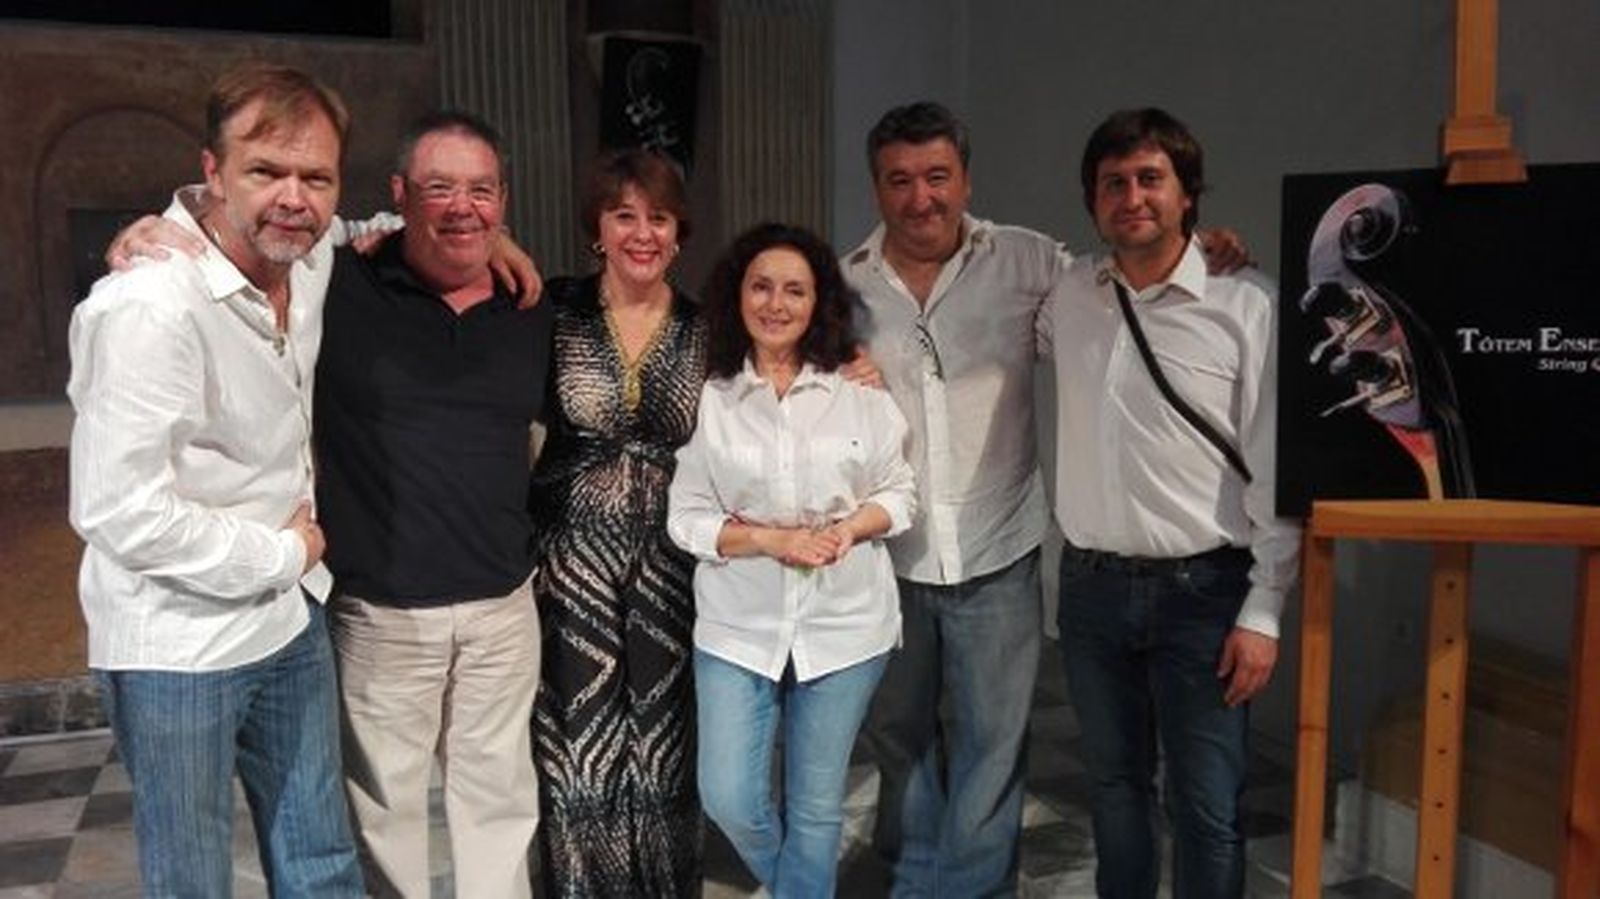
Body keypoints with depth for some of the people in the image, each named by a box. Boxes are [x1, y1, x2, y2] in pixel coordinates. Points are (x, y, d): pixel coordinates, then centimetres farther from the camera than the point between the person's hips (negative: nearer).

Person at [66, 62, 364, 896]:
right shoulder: (148, 306, -24)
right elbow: (117, 510, -26)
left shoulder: (309, 260, -1)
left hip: (290, 621, 7)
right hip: (179, 648, -7)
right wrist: (281, 553, -15)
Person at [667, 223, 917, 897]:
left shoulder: (861, 394, -2)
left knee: (817, 805, 10)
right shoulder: (706, 400, -4)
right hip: (738, 627, 0)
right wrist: (775, 540, -17)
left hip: (844, 625, 0)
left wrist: (849, 528, -15)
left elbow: (900, 494, 4)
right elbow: (685, 518, -4)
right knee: (728, 800, 3)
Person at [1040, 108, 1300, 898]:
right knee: (1114, 786, 19)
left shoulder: (1247, 307, -8)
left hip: (1201, 588, -4)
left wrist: (1264, 611, -8)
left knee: (1208, 808, 3)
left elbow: (1276, 469, -7)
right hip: (1090, 585, 4)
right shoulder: (1066, 295, 4)